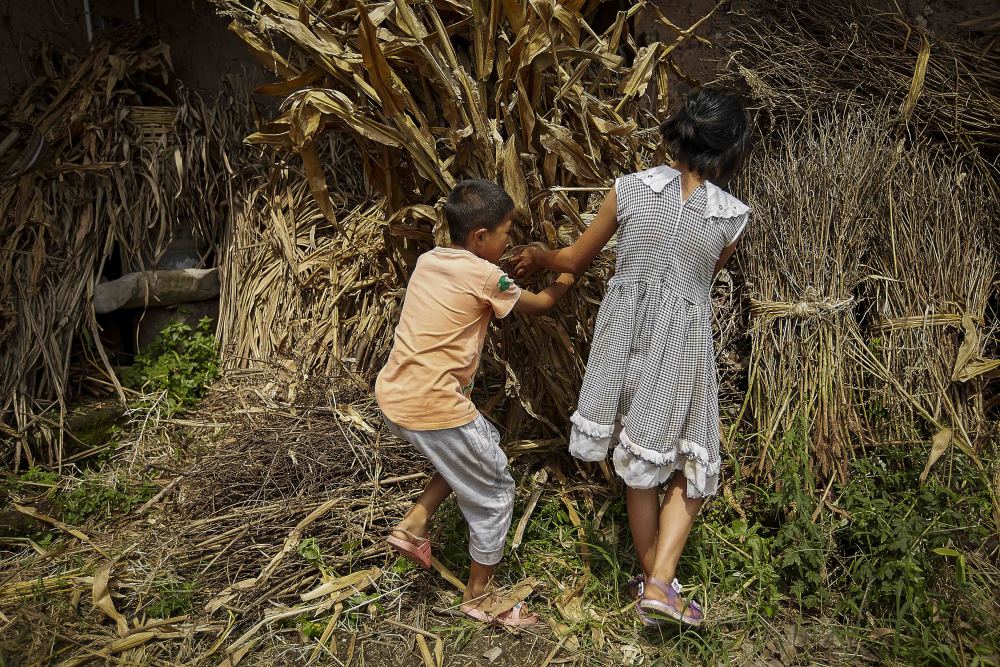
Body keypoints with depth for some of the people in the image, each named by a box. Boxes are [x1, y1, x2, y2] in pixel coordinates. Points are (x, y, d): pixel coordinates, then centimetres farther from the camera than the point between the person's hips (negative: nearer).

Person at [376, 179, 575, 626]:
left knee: (481, 447, 29)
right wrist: (567, 276, 22)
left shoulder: (428, 260, 9)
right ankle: (478, 597, 27)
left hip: (393, 399, 8)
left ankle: (413, 525, 23)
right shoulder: (486, 277, -11)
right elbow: (537, 305, 6)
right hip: (434, 408, -8)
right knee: (494, 494, 12)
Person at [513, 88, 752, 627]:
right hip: (681, 349, -2)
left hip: (623, 337, 2)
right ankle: (660, 584, 8)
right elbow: (703, 278, 7)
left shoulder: (630, 189, -8)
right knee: (690, 466, 19)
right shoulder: (732, 217, -9)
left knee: (638, 466, 18)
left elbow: (575, 261, 2)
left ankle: (650, 580, 33)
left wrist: (539, 256, 23)